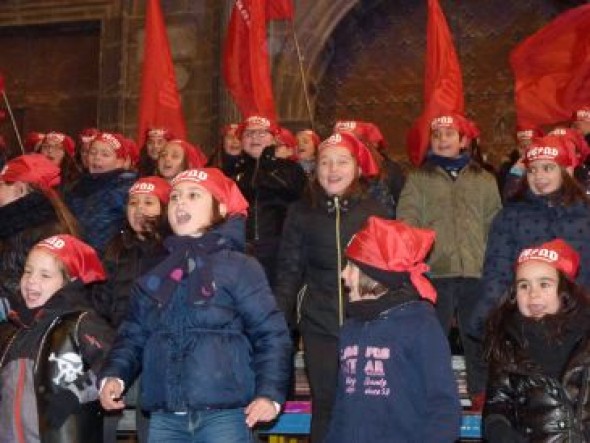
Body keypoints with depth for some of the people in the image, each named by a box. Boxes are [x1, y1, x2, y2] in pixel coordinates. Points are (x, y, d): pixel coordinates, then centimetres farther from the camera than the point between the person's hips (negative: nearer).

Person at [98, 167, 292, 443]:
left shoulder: (239, 268, 0)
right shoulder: (154, 277, 15)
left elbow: (271, 333, -4)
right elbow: (133, 334, 16)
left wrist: (270, 393, -14)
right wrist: (113, 375, -2)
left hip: (223, 414, -4)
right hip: (165, 417, 5)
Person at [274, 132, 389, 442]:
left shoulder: (374, 211, 4)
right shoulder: (301, 213, 4)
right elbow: (289, 272, 6)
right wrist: (279, 322, -3)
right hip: (318, 327, 0)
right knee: (325, 406, 4)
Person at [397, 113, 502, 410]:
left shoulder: (484, 180, 15)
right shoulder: (418, 179, 11)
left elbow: (495, 226, 13)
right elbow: (407, 220, 1)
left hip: (477, 272, 1)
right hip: (435, 271, -1)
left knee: (478, 336, 7)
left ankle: (481, 393, 18)